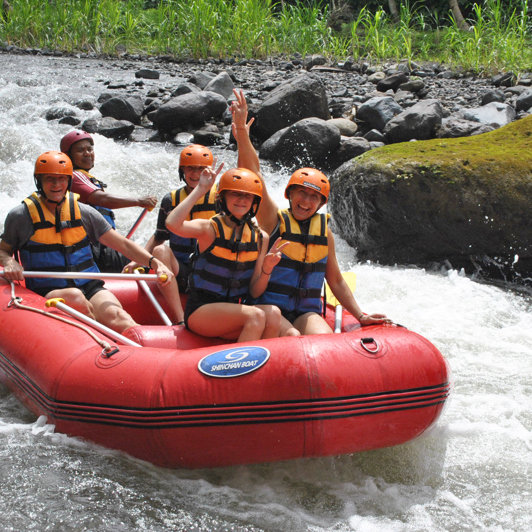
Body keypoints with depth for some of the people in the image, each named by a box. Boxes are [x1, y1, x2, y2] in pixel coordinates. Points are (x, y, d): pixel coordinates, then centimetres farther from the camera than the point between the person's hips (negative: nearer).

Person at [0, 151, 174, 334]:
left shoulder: (83, 213, 8)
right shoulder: (21, 216, 3)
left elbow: (124, 244, 8)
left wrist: (154, 262, -7)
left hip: (90, 288, 2)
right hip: (47, 294, -2)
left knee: (115, 315, -29)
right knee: (74, 298, -37)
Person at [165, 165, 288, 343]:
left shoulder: (260, 238, 6)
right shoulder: (209, 229, -6)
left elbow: (254, 292, 6)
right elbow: (172, 224, -29)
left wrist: (266, 270, -15)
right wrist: (200, 189, -20)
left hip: (233, 312, 5)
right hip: (199, 311, -5)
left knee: (272, 313, -26)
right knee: (256, 315, -29)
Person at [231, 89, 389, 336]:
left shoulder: (323, 230, 9)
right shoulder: (274, 219, -1)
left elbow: (336, 281, 16)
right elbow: (253, 173, -14)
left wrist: (360, 316, 8)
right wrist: (242, 131, -25)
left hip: (307, 312, 3)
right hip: (269, 308, -3)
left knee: (326, 339, -27)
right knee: (292, 338, -32)